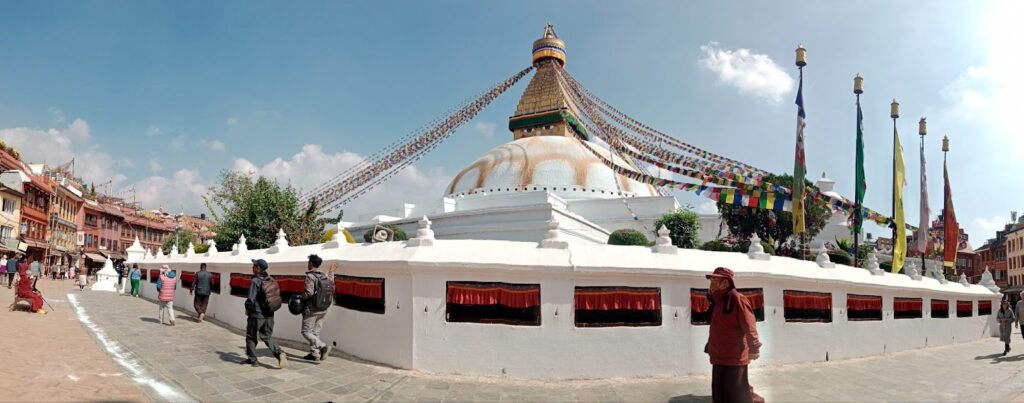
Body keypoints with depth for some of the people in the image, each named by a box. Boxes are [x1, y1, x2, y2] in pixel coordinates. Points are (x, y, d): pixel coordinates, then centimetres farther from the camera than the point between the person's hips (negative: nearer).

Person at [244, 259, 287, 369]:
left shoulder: (255, 281, -17)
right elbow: (277, 295, 10)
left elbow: (251, 299, -21)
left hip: (257, 314, -6)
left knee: (251, 337, 15)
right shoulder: (271, 280, 4)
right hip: (269, 314, 6)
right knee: (267, 337, 14)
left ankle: (253, 360, 22)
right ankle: (279, 353, -7)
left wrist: (247, 309, -2)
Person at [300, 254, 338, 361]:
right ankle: (314, 354, 13)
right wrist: (332, 272, 31)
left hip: (311, 309, -8)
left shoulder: (310, 276, -13)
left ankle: (323, 346, -18)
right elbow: (331, 289, 23)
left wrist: (299, 297, -4)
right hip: (322, 310, 8)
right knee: (315, 332, 14)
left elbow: (309, 292, -22)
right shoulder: (323, 276, 9)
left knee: (306, 332, -2)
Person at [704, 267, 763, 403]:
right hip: (719, 358, 9)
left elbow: (749, 326, -20)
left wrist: (753, 348, -25)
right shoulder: (718, 302, 14)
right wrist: (710, 347, 24)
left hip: (734, 358, -9)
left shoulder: (737, 299, -14)